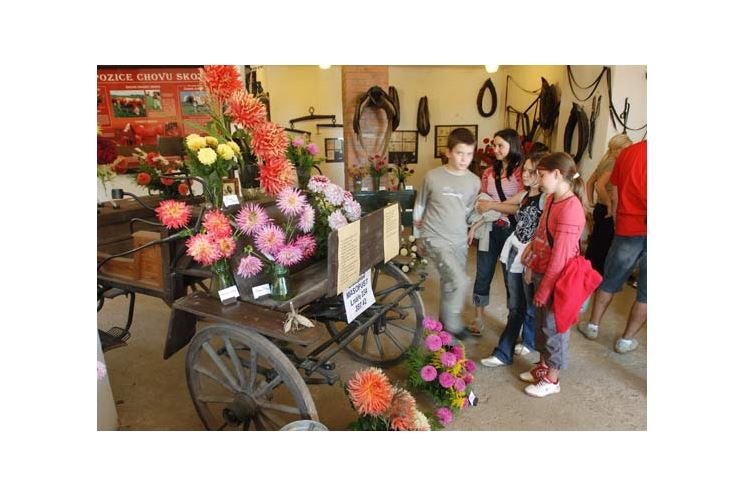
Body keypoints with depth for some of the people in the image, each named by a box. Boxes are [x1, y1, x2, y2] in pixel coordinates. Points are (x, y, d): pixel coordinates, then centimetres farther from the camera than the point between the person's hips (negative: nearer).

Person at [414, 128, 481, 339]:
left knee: (449, 283, 15)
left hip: (459, 241, 4)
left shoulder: (474, 181, 1)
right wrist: (418, 236, 10)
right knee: (460, 281, -17)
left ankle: (446, 320, 37)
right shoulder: (432, 176, -8)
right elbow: (419, 208, 4)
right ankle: (452, 324, 5)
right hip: (434, 239, -4)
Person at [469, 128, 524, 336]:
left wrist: (493, 205, -19)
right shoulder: (489, 173, 9)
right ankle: (478, 316, 21)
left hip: (510, 230, -4)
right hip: (489, 229, 4)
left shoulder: (521, 172, -7)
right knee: (483, 273, 9)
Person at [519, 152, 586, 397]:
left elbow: (560, 256, -23)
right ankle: (543, 366, 39)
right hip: (542, 272, 8)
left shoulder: (570, 209, -24)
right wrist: (531, 265, 7)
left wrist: (544, 289, -17)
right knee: (541, 322, 20)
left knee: (554, 327, 7)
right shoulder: (551, 199, 3)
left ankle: (552, 380, 26)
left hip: (557, 279, -8)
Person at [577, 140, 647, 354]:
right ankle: (626, 339, 18)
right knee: (644, 292, 11)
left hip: (627, 230, 3)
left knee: (610, 280, 18)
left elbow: (615, 198, 6)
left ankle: (593, 325, 29)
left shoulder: (627, 153, 2)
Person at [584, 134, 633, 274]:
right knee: (603, 248, -1)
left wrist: (591, 202, 18)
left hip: (599, 208, 9)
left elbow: (590, 182, 18)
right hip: (607, 211, -9)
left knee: (595, 246, 17)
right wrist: (609, 205, -20)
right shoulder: (614, 164, -16)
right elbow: (600, 186, -29)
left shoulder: (605, 161, 10)